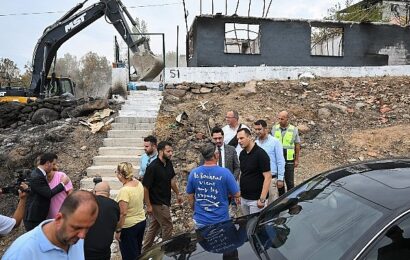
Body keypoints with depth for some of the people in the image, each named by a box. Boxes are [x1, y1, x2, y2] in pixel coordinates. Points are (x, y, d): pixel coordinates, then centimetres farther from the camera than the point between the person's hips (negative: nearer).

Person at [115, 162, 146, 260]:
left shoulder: (124, 190, -25)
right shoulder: (138, 183, -3)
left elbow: (123, 214, -24)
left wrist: (117, 230, -15)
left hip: (129, 226, -7)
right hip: (141, 221, 8)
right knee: (137, 252, 23)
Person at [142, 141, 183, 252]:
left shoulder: (169, 163, 1)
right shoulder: (153, 167, -23)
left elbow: (172, 179, 16)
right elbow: (145, 187, -20)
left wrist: (177, 194, 18)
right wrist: (148, 205, -18)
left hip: (165, 201, 8)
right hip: (158, 204, -8)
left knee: (154, 227, 18)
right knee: (167, 226, 3)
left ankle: (144, 251, 32)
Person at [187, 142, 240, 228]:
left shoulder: (194, 173, -9)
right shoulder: (225, 172, -18)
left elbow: (190, 197, 2)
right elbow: (237, 195, -9)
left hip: (200, 220, 2)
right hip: (220, 220, -2)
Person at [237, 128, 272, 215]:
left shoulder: (260, 154, -15)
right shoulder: (242, 154, 7)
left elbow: (268, 177, -17)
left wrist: (262, 199, -20)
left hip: (256, 199, -7)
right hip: (243, 198, 7)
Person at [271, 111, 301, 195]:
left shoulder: (294, 130, -2)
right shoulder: (274, 128, 2)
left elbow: (297, 145, 3)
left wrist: (297, 160, 2)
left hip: (289, 161, -2)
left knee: (290, 182, 4)